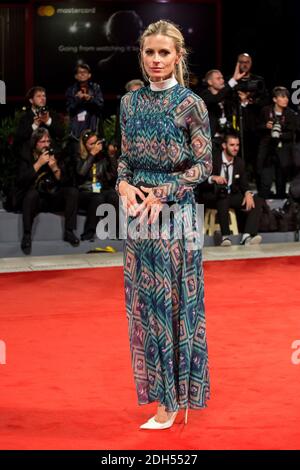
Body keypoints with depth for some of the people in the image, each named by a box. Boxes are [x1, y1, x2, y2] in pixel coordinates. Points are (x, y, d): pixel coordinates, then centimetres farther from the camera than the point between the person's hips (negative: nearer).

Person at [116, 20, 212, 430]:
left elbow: (203, 165, -8)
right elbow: (125, 156, 13)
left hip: (175, 211, -5)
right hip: (137, 211, 5)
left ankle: (172, 400, 10)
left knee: (173, 300, 1)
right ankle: (157, 386, 21)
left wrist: (161, 194, -17)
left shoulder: (191, 104, -7)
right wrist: (124, 186, -8)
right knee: (143, 301, 9)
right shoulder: (130, 102, 8)